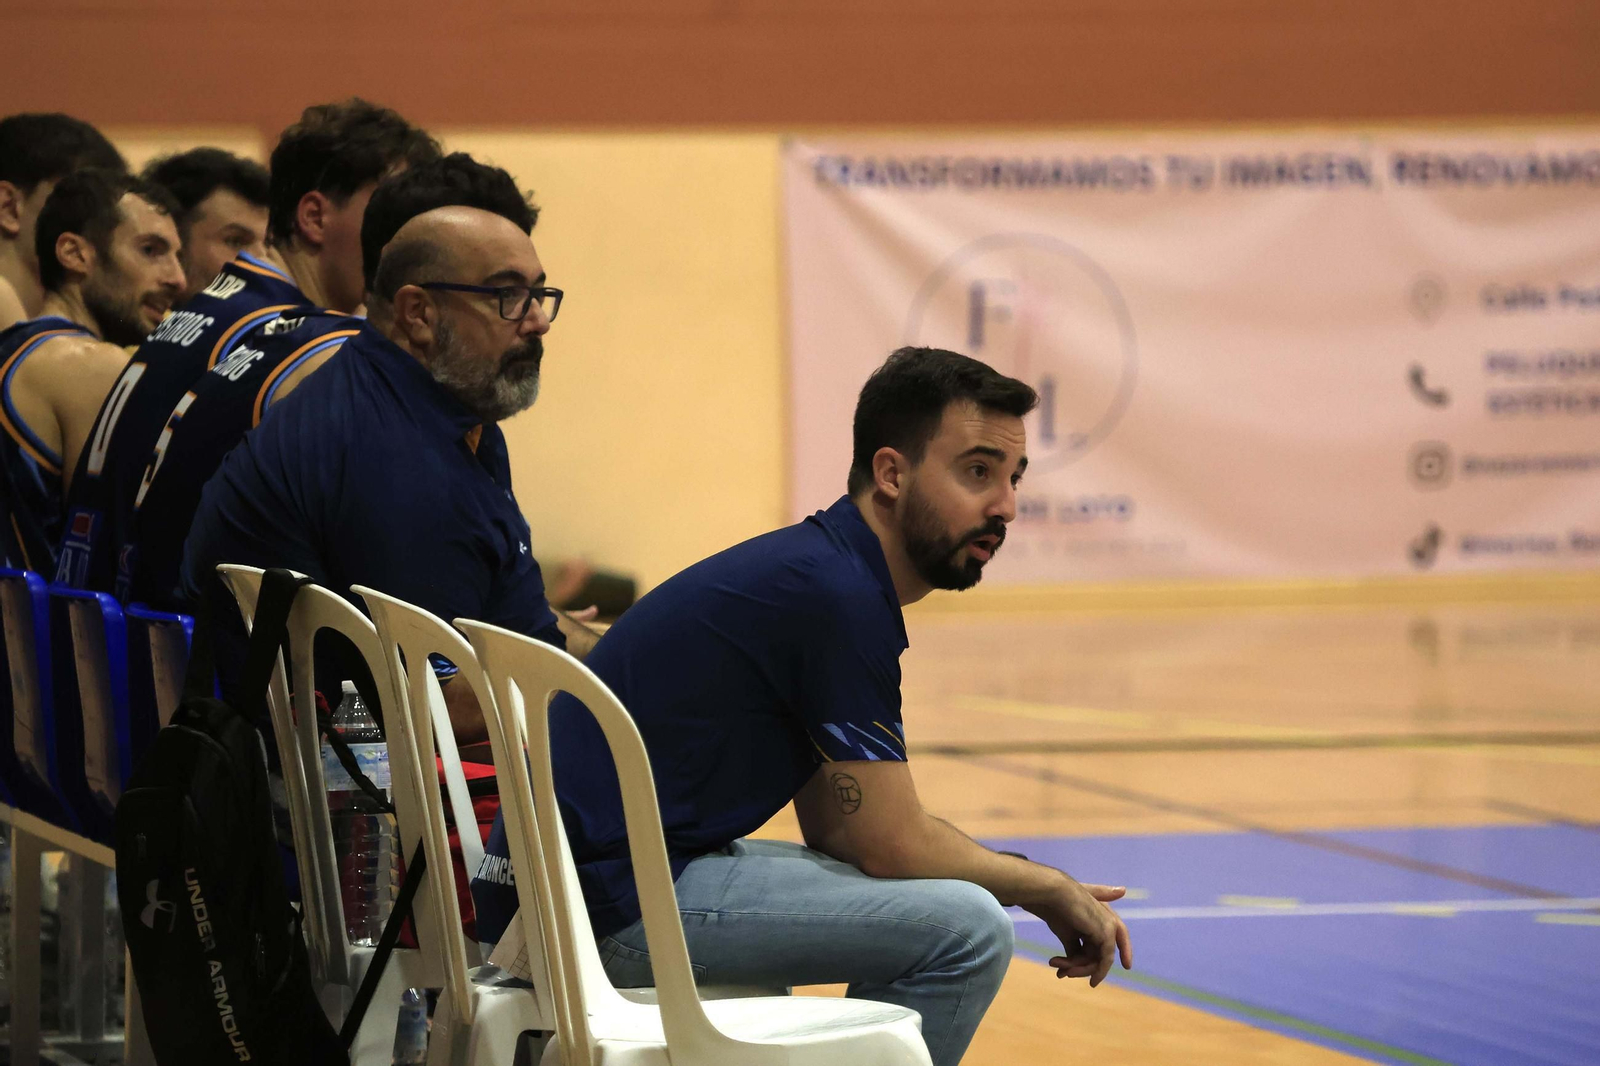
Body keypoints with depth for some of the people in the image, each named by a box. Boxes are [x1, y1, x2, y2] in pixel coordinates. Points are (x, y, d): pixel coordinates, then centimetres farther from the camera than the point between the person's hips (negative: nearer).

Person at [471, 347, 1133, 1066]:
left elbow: (837, 827, 18)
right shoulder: (834, 595, -15)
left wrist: (1040, 888, 9)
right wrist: (1050, 890, 3)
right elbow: (893, 842, -13)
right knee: (965, 928, -17)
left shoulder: (826, 572, 15)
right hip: (615, 896, -10)